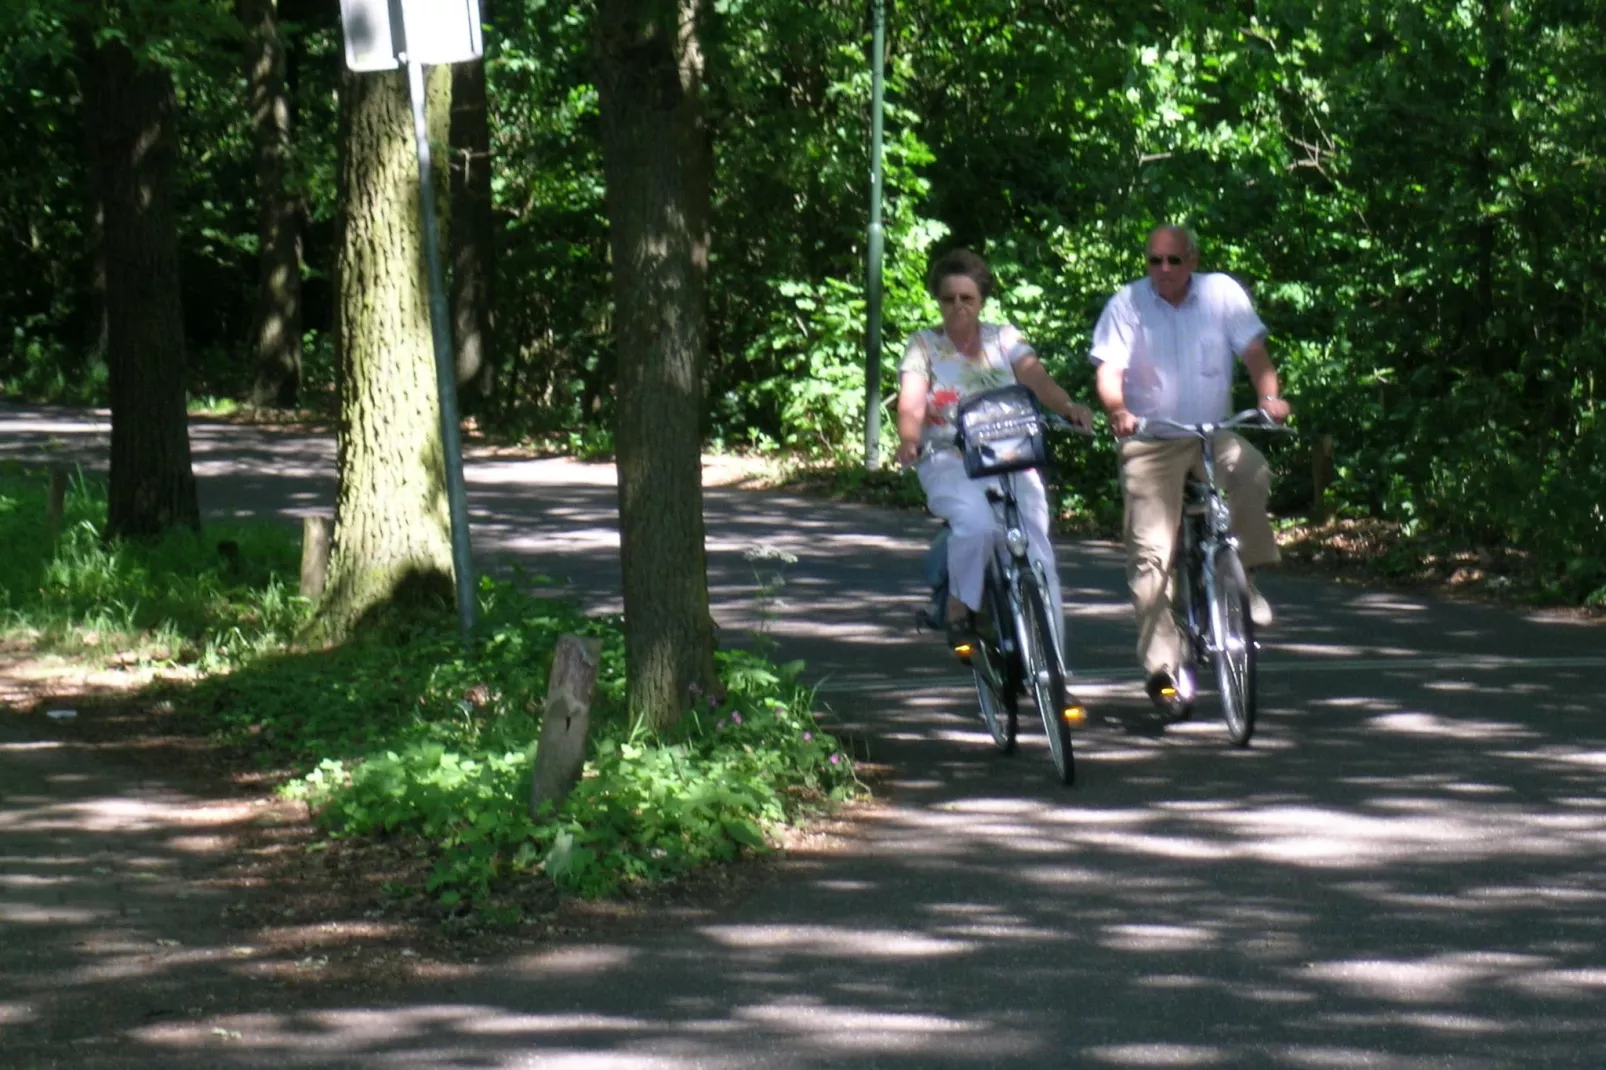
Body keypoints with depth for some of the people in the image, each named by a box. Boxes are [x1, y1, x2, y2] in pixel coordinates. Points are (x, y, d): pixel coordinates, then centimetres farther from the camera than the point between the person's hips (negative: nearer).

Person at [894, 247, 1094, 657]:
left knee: (1036, 549, -18)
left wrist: (1068, 407, -27)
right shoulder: (923, 345, 8)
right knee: (976, 521, -34)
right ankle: (959, 612, -16)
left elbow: (1037, 380, -5)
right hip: (948, 463, -2)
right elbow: (911, 403, -7)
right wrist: (908, 439, -29)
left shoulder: (1005, 338, 12)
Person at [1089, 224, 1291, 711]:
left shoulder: (1222, 293, 0)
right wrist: (1117, 411, -30)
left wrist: (1270, 396, -24)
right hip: (1151, 440, -1)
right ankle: (1160, 665, -3)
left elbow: (1253, 351, -5)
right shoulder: (1127, 304, -2)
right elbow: (1110, 370, -9)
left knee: (1251, 472, -32)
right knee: (1151, 552, -8)